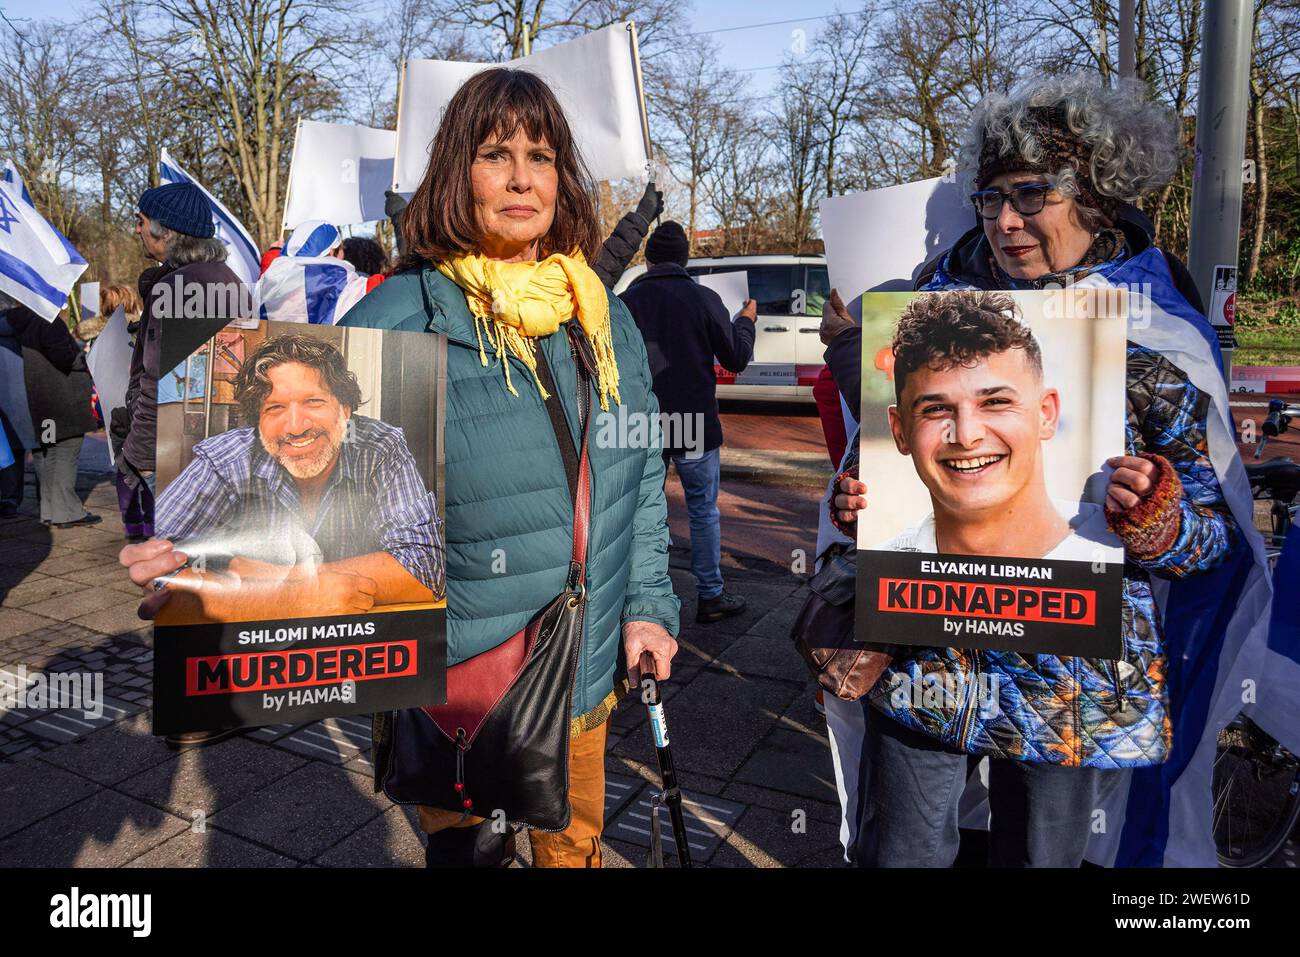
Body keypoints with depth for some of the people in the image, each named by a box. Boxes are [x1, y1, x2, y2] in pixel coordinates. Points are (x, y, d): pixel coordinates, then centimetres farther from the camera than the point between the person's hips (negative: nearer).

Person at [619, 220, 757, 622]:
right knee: (704, 511, 9)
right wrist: (746, 320, 16)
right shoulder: (704, 298, -6)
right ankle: (711, 596, 14)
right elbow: (736, 359, 0)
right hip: (694, 424, -2)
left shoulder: (627, 300, -2)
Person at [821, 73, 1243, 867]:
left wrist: (1154, 515, -23)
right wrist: (853, 494, -9)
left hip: (1076, 681, -1)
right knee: (899, 852, 12)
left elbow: (1216, 533, -1)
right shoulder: (946, 303, 2)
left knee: (1040, 856, 18)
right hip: (924, 649, 2)